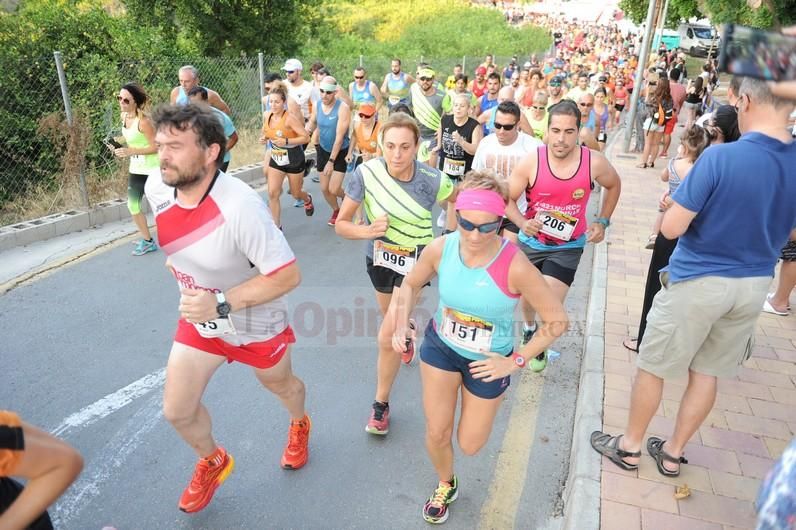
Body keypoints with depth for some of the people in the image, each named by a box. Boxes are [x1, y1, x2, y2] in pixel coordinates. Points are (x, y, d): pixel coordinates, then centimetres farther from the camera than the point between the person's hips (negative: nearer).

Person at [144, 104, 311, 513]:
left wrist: (221, 304, -37)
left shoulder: (240, 207, -37)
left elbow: (288, 276, -33)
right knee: (176, 410, 9)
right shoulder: (157, 188, -16)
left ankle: (300, 426, 60)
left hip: (256, 323, -5)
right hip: (197, 318, 5)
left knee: (279, 384, 23)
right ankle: (213, 462, 42)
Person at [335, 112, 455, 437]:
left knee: (388, 337, -13)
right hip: (378, 257, 3)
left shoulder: (432, 181, -24)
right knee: (392, 318, 27)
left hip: (415, 260, -3)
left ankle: (381, 403, 10)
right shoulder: (366, 173, -24)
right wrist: (367, 230, -35)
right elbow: (341, 225, -16)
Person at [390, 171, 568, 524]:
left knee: (469, 446, 14)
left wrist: (516, 361, -19)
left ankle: (481, 400, 50)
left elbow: (557, 320, -20)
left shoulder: (516, 267, -33)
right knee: (437, 434, 10)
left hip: (487, 362, -2)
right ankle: (446, 485, 45)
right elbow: (410, 284, 0)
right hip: (440, 346, 2)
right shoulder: (440, 248, -22)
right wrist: (401, 326, -14)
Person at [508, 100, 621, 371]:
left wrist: (603, 221, 1)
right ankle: (529, 328, 54)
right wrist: (522, 222, -29)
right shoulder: (531, 161, -20)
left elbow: (614, 185, 6)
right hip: (531, 242, 1)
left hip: (568, 247, -1)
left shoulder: (594, 163, -17)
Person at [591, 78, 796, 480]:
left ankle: (630, 446, 29)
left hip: (697, 280, -6)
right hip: (755, 284, 6)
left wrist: (688, 203, -1)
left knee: (652, 366, 12)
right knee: (706, 372, 19)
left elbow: (671, 228, -21)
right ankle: (673, 453, 34)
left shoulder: (721, 157, -23)